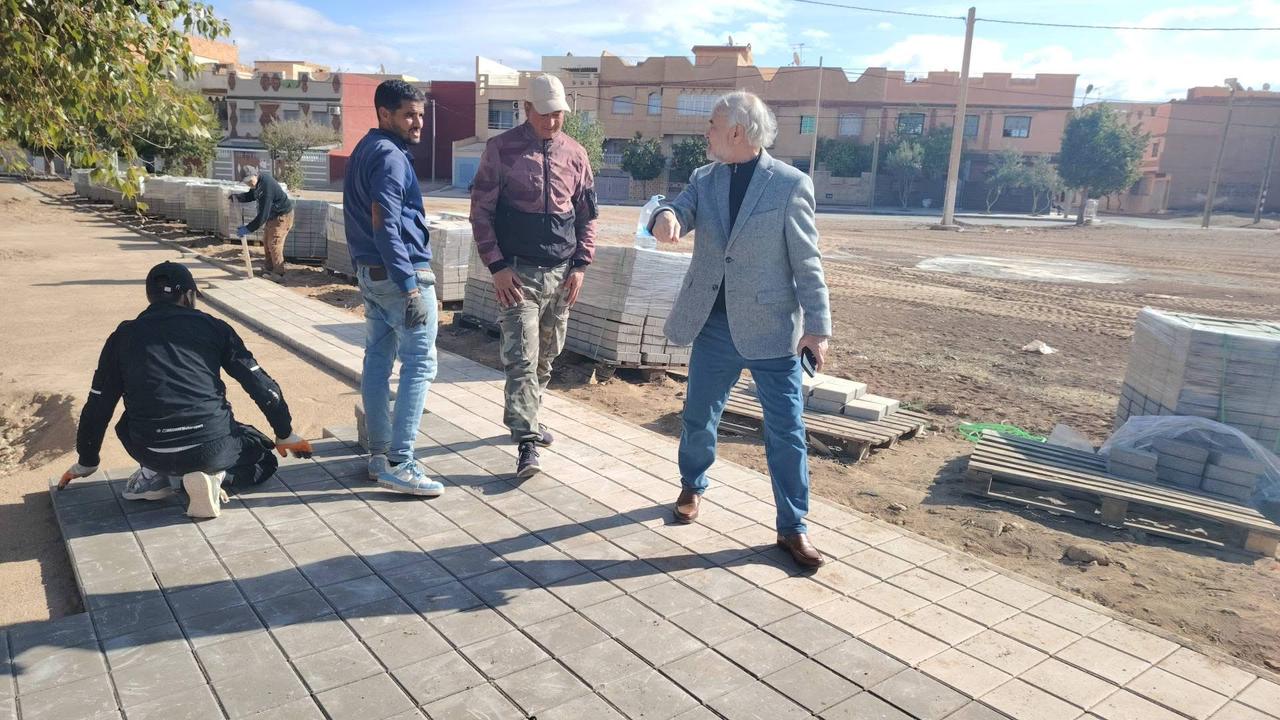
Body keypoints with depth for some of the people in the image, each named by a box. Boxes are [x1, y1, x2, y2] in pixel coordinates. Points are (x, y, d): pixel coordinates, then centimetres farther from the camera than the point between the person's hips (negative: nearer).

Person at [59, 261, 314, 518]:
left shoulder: (123, 336, 12)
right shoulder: (212, 326, 8)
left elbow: (98, 406, 17)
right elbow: (259, 383, 9)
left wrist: (86, 463, 32)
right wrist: (285, 434, 22)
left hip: (152, 452, 2)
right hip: (213, 446, -2)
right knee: (263, 460, 26)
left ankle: (156, 474, 10)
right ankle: (212, 475, -3)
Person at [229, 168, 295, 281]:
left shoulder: (267, 186, -33)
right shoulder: (257, 182, -5)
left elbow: (263, 214, -33)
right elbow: (251, 196, 15)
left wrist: (248, 228, -31)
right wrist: (237, 196, -6)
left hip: (282, 216, -10)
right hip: (273, 215, 10)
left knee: (274, 243, -10)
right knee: (266, 242, 17)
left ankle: (278, 274, -1)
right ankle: (269, 268, 31)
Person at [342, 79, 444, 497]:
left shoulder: (364, 151, 16)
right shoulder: (390, 156, -15)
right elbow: (384, 224, -22)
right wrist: (410, 286, -23)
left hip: (370, 273, 10)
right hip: (400, 274, -10)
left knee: (377, 361, 11)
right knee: (419, 365, -5)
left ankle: (379, 455, 19)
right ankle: (399, 463, -5)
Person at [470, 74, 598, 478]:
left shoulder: (575, 154, 8)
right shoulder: (502, 149, -3)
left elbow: (587, 214, 14)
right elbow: (481, 211, -3)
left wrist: (580, 265, 4)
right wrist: (497, 267, -9)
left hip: (561, 272, 4)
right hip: (518, 271, -4)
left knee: (547, 356, 13)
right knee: (521, 357, -10)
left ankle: (528, 418, 31)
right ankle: (527, 442, -9)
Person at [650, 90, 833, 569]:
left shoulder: (790, 184, -7)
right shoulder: (703, 179, 7)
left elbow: (807, 263, -7)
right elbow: (681, 212, -8)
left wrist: (817, 327, -9)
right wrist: (666, 218, -33)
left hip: (770, 329, -4)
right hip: (713, 326, 4)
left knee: (786, 431, 2)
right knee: (698, 418, 15)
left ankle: (792, 527, 16)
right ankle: (692, 487, 42)